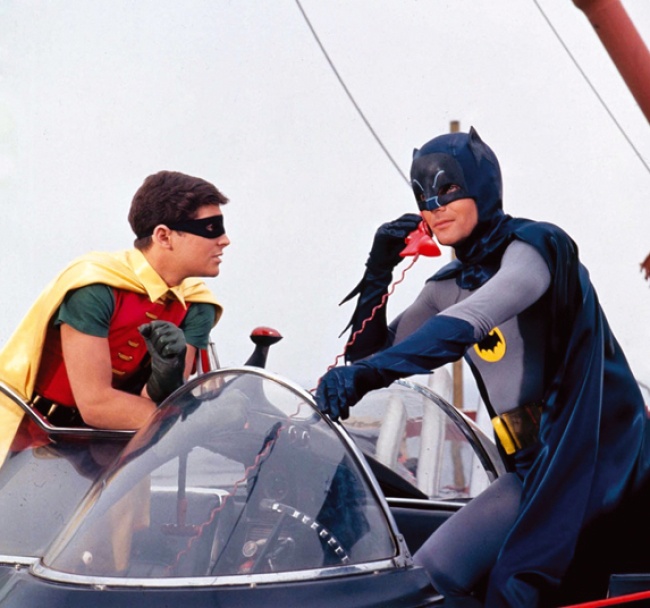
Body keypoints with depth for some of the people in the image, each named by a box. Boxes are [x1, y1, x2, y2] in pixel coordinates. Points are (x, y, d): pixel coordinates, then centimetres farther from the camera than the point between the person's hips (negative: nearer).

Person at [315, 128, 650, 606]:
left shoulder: (535, 245, -8)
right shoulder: (447, 287, 15)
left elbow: (469, 322, -27)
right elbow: (368, 356, 17)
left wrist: (371, 370, -38)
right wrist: (378, 273, 4)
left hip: (593, 453, -8)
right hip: (535, 467, 8)